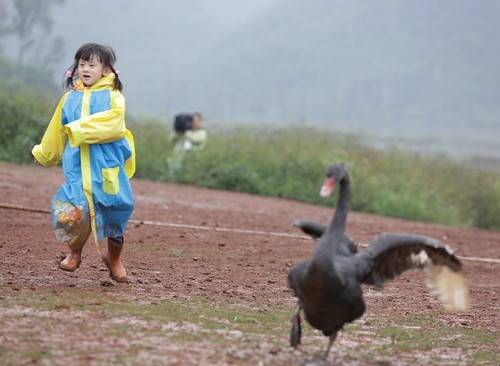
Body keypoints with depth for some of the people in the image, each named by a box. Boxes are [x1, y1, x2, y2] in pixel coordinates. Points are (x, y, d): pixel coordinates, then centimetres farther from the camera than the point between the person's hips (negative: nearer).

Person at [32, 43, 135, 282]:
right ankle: (74, 252, 10)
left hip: (108, 167, -2)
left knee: (113, 217, 4)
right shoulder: (70, 98, 12)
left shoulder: (113, 97, 1)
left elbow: (112, 123, -18)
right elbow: (57, 132, 25)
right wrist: (44, 154, 35)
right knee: (72, 213, -17)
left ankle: (114, 260, 30)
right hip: (76, 169, 2)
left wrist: (80, 129, -20)